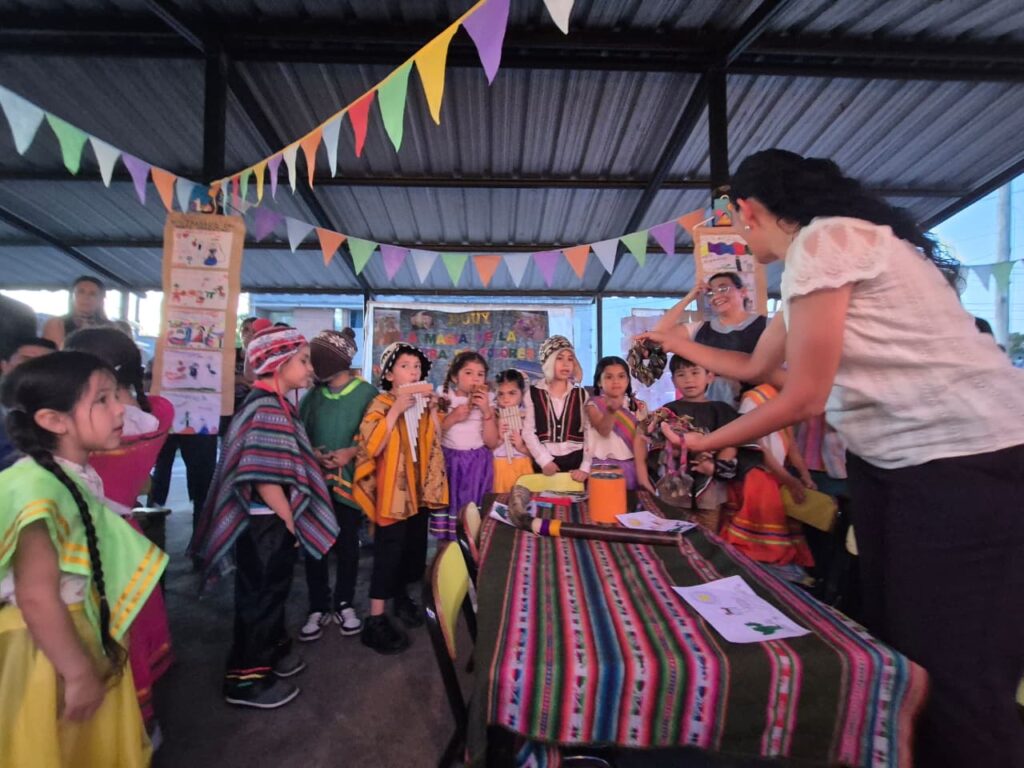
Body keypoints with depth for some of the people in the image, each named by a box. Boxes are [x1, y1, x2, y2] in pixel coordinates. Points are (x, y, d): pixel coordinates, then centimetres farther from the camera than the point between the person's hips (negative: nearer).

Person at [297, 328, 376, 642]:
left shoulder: (367, 393, -7)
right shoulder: (312, 395, 6)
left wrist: (351, 452, -17)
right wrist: (312, 453, -7)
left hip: (349, 480, -3)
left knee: (347, 545, 7)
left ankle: (344, 604, 26)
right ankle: (318, 608, 23)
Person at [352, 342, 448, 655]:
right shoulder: (381, 405, -12)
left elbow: (436, 443, 10)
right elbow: (371, 447, -25)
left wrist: (432, 411, -2)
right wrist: (396, 410, -27)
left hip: (419, 488, 7)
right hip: (391, 489, -7)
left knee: (415, 546, 17)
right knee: (389, 551, -6)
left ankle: (401, 596, 39)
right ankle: (375, 621, 6)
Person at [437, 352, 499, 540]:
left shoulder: (487, 401, 3)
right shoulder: (443, 398, 1)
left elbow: (492, 442, -3)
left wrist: (486, 411, -13)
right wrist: (452, 418, -16)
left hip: (477, 463, 1)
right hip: (448, 460, 0)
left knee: (473, 508, 0)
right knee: (447, 504, 3)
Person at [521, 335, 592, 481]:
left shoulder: (581, 394, 4)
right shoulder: (534, 394, 0)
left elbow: (589, 434, 0)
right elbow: (528, 432, -2)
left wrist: (585, 467, -8)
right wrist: (545, 460, -11)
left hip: (575, 463, 1)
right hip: (545, 465, -1)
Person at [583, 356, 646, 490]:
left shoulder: (638, 406, 6)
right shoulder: (594, 405, -5)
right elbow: (604, 431, -22)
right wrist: (611, 411, -40)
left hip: (631, 466, 3)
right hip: (603, 466, -3)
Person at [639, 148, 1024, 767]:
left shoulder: (822, 241, -15)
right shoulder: (815, 254, 16)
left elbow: (804, 397, -18)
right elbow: (754, 367, 23)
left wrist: (702, 443, -5)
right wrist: (673, 341, 31)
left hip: (966, 456, -10)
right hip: (892, 458, 10)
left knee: (954, 675, -1)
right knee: (899, 648, 16)